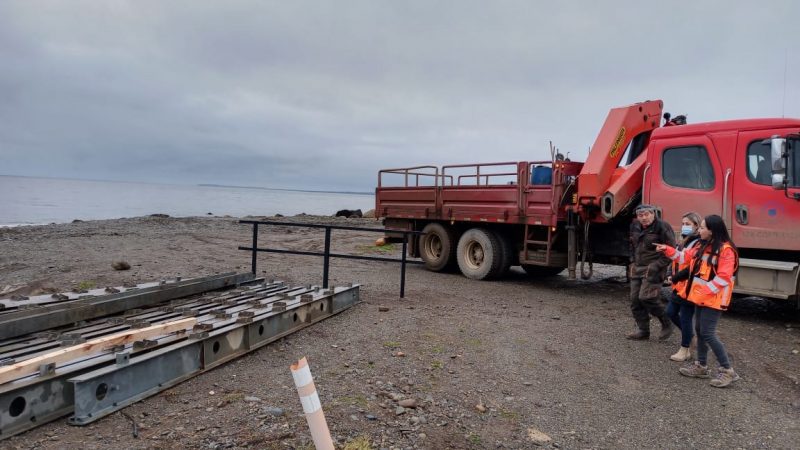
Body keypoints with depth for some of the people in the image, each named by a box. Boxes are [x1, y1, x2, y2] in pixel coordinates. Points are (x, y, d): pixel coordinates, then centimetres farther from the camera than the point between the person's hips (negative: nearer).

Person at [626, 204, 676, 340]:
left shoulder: (662, 228, -13)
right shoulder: (635, 227, 9)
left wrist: (656, 266, -17)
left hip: (653, 270, -7)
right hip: (637, 268, 8)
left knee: (646, 297, -16)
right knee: (635, 300, 6)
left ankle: (666, 324, 6)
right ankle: (643, 330, 17)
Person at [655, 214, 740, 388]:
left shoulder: (726, 250, -17)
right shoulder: (702, 246, 8)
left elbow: (723, 278, -21)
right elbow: (685, 256, 20)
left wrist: (705, 292, -20)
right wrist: (667, 249, 9)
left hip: (714, 299, -9)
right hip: (701, 297, 9)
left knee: (708, 333, -9)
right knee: (699, 330, 14)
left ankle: (727, 370, 3)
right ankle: (701, 366, 26)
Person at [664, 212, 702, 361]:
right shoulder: (683, 243, 14)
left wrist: (674, 278, -16)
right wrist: (674, 278, 4)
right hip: (679, 286, 9)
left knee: (685, 318, 0)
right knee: (670, 312, 14)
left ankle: (685, 350, 13)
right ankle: (689, 335, 36)